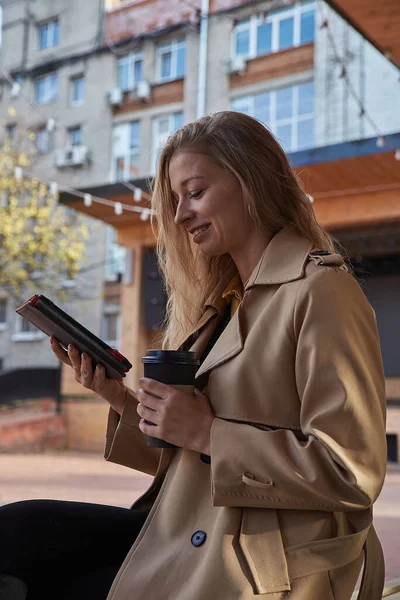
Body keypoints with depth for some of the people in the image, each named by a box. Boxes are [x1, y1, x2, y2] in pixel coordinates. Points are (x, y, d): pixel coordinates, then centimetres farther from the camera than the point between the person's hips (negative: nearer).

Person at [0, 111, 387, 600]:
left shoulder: (320, 293, -13)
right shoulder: (224, 304, 15)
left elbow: (352, 472, -19)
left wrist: (208, 432, -18)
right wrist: (122, 400, 1)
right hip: (182, 537, 8)